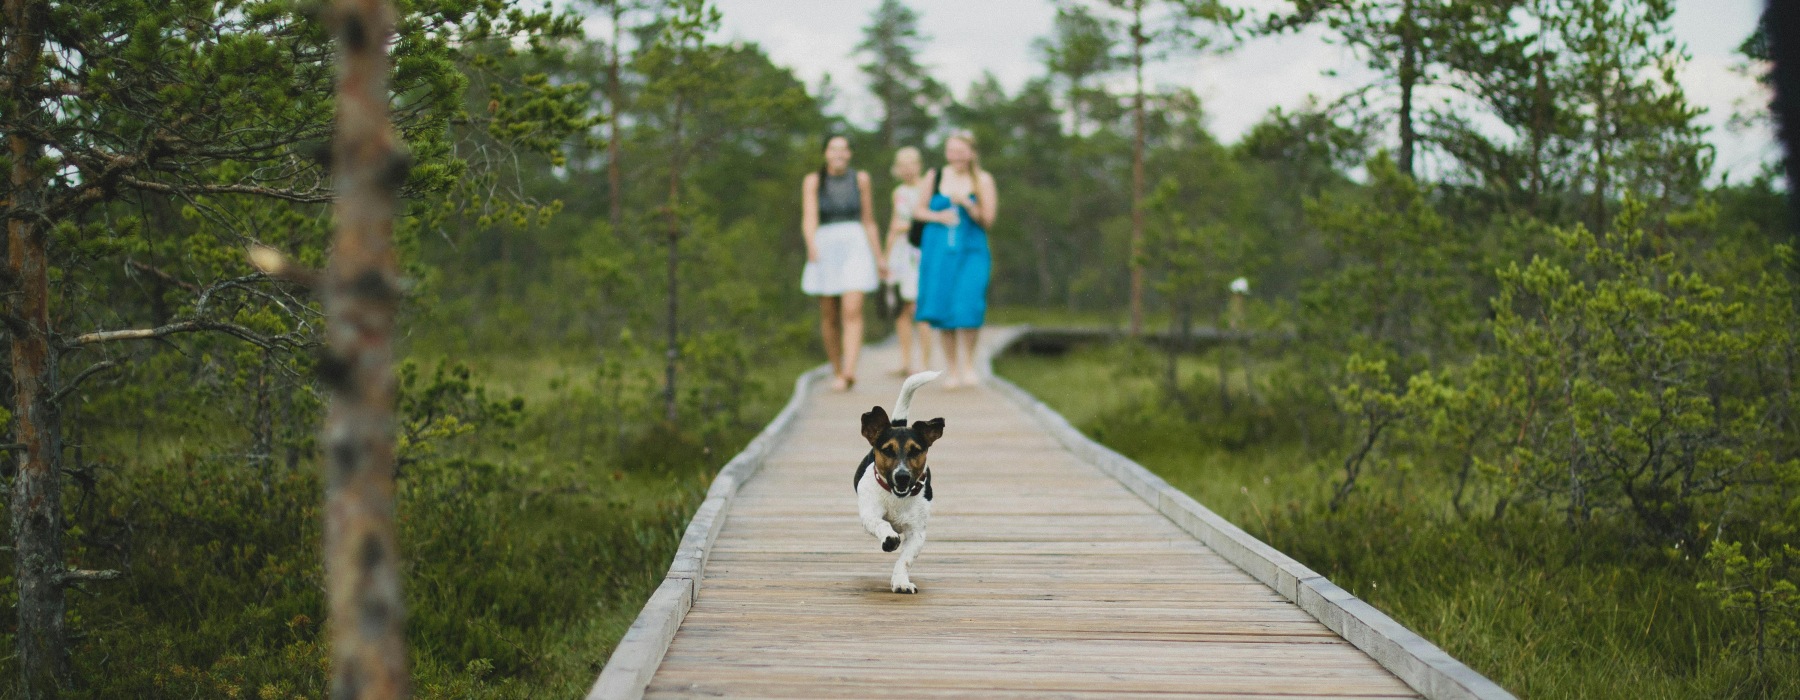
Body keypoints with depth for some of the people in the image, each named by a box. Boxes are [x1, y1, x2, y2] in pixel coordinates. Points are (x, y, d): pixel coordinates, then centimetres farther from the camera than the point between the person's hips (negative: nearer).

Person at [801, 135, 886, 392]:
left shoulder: (860, 179, 7)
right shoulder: (813, 181, 1)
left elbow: (868, 221, 14)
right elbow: (809, 218, -11)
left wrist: (879, 256, 15)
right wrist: (811, 245, -30)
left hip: (855, 248, 0)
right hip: (825, 248, 0)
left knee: (852, 311, -16)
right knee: (829, 317, 7)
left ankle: (849, 372, -29)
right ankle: (836, 371, 23)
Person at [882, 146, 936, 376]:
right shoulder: (899, 192, 17)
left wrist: (910, 227, -8)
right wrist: (886, 258, 21)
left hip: (921, 252, -7)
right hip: (899, 253, 7)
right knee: (901, 311, 4)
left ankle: (925, 363, -8)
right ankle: (905, 362, 8)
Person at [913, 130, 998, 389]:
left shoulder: (983, 180, 2)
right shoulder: (935, 177, 8)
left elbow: (988, 221, 0)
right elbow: (918, 210, 12)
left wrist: (967, 204, -15)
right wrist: (937, 216, -7)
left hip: (970, 252, -2)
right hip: (938, 251, 2)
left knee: (968, 307, -16)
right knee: (943, 309, 2)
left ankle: (968, 364, 2)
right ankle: (952, 370, 14)